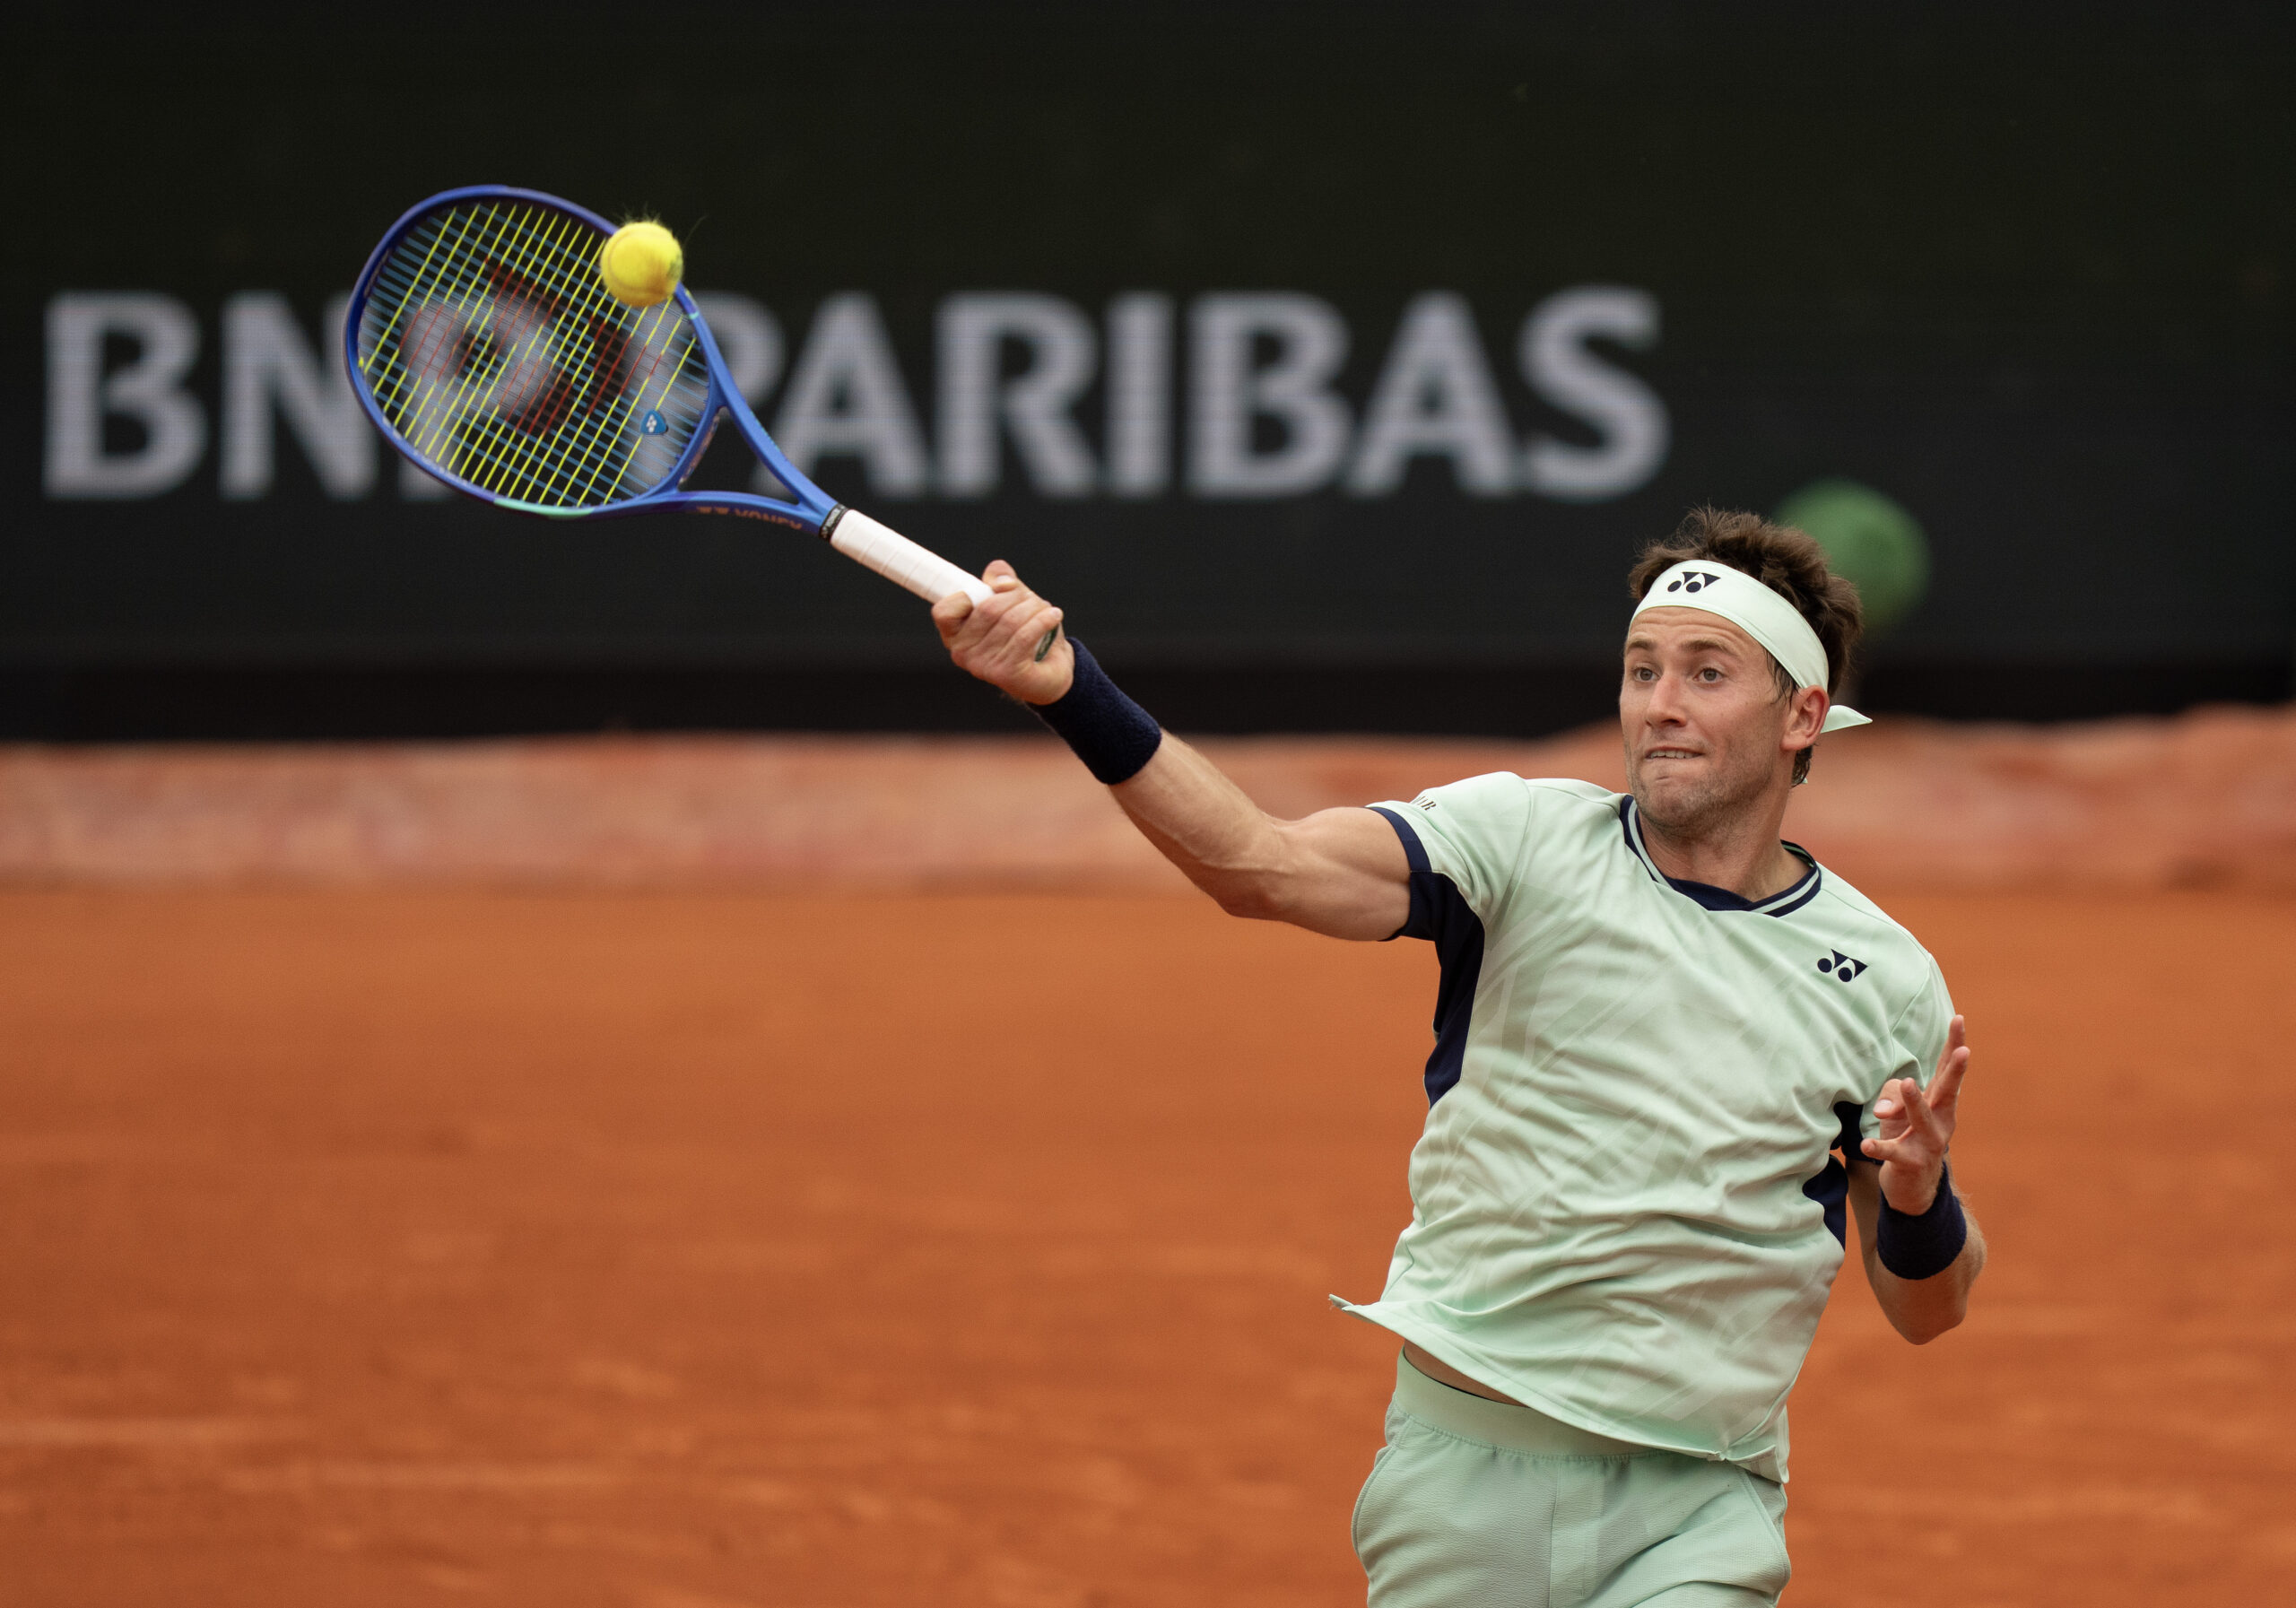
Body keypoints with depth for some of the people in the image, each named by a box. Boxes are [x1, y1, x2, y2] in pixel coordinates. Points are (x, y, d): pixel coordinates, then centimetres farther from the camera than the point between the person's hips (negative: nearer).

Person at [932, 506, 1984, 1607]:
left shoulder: (1885, 978, 4)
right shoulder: (1525, 842, -1)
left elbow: (1926, 1311, 10)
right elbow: (1266, 866, -18)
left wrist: (1919, 1199, -14)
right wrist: (1071, 695, -33)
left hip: (1698, 1513, 0)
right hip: (1466, 1479, 0)